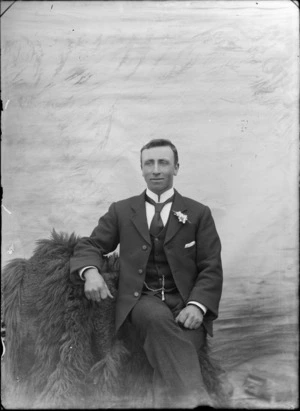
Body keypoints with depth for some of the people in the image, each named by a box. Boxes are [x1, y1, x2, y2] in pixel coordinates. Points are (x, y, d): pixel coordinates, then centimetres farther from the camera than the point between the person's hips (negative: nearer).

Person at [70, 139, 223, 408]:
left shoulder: (199, 213, 10)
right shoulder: (121, 210, 13)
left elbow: (211, 268, 4)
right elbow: (90, 245, 13)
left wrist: (197, 305, -16)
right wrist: (90, 271, -13)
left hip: (185, 303, 1)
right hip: (142, 300, 0)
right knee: (157, 316, -35)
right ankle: (192, 399, -31)